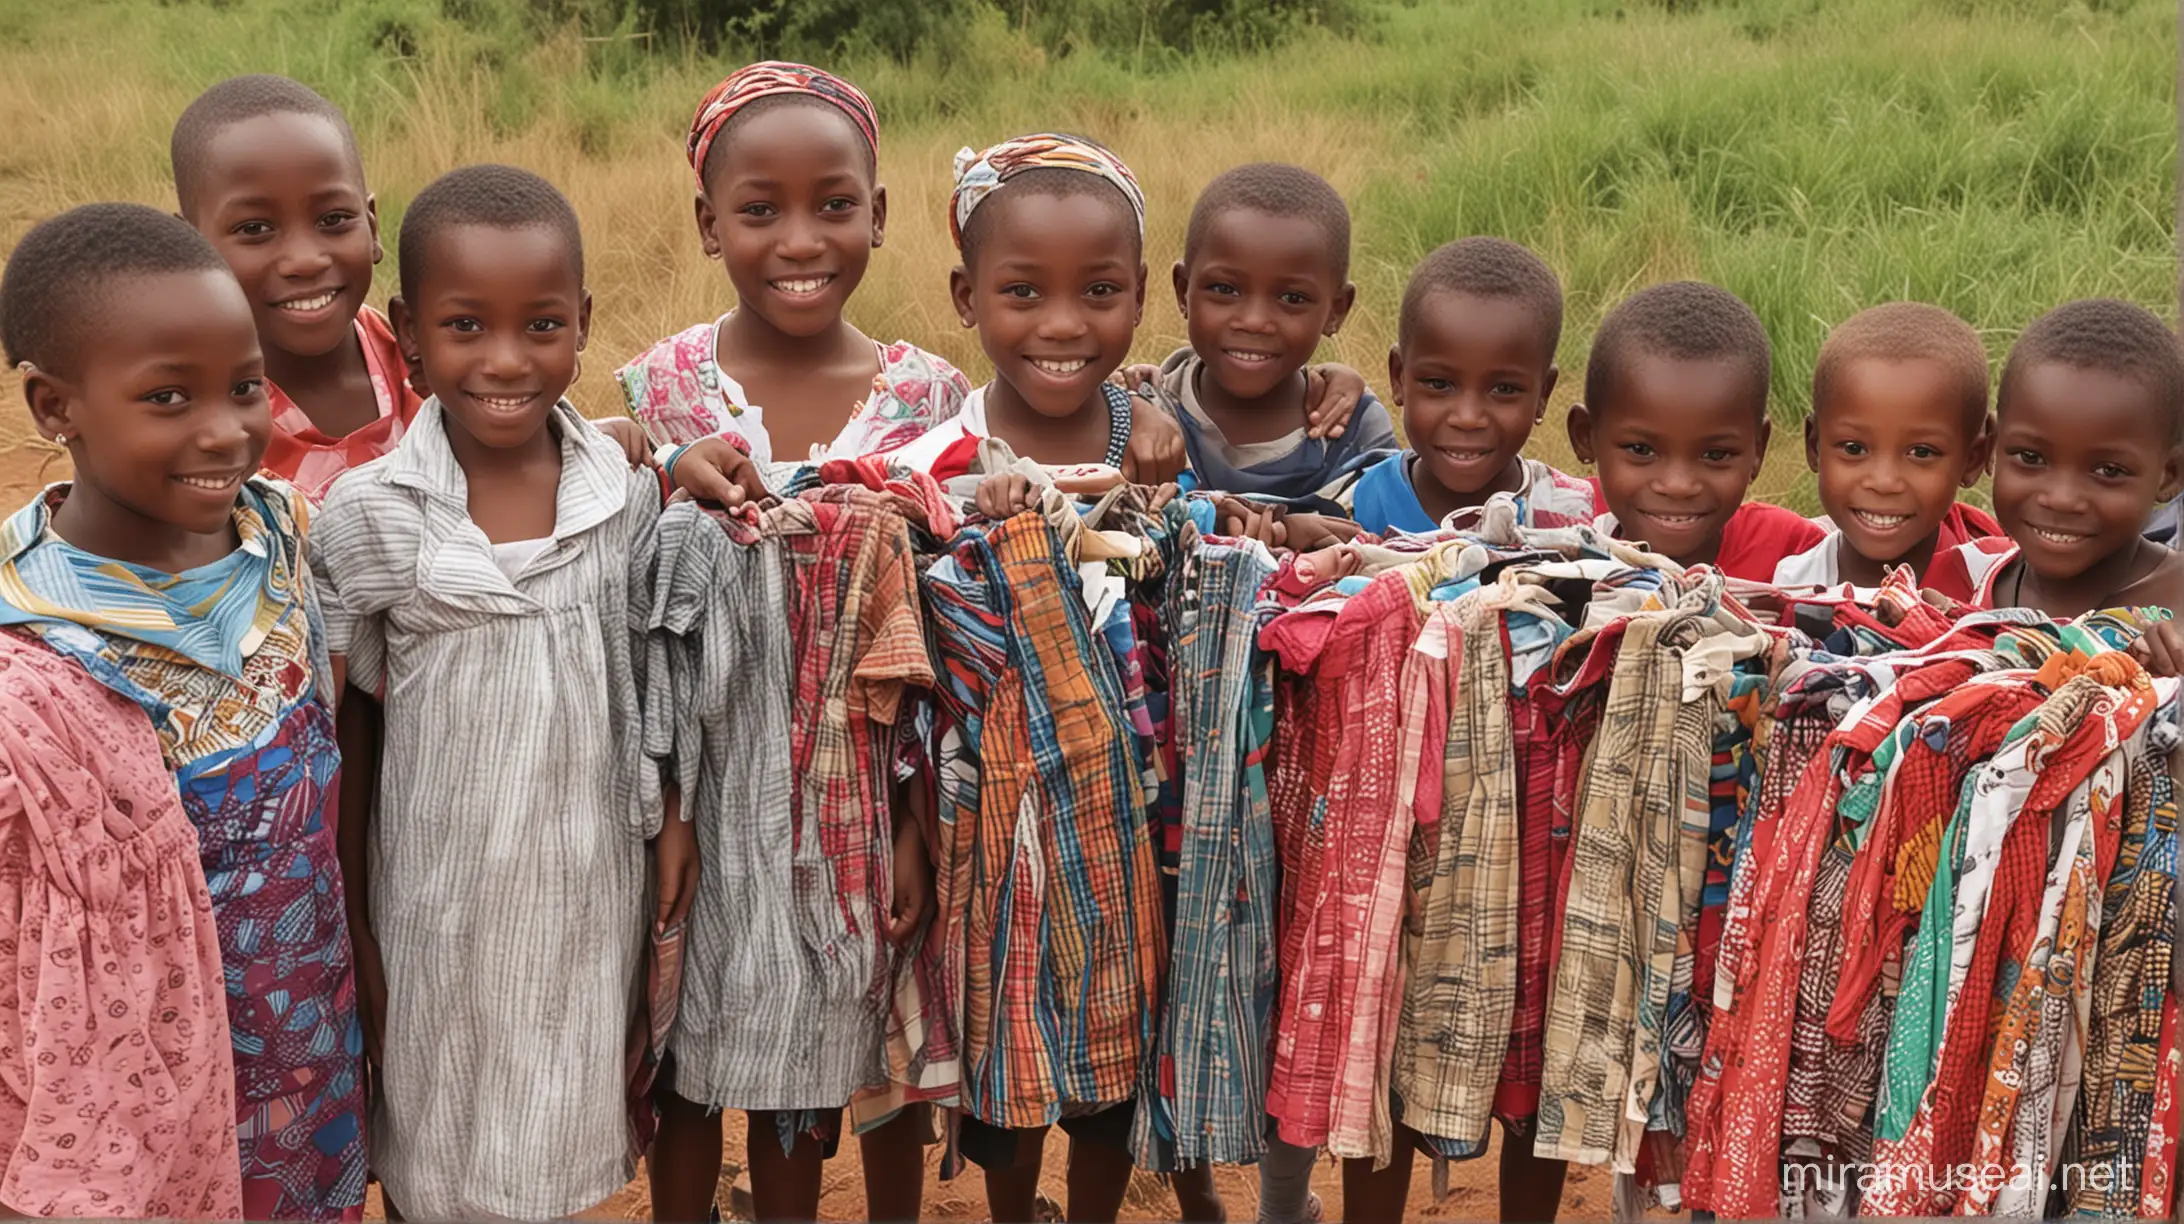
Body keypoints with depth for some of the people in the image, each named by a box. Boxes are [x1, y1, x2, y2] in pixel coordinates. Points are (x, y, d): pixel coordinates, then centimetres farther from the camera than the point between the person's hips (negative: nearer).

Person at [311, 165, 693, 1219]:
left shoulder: (627, 492, -7)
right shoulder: (370, 517, -14)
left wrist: (671, 818, 4)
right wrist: (351, 924, -2)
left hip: (591, 878, 2)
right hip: (441, 885, -2)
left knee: (565, 1135, 18)